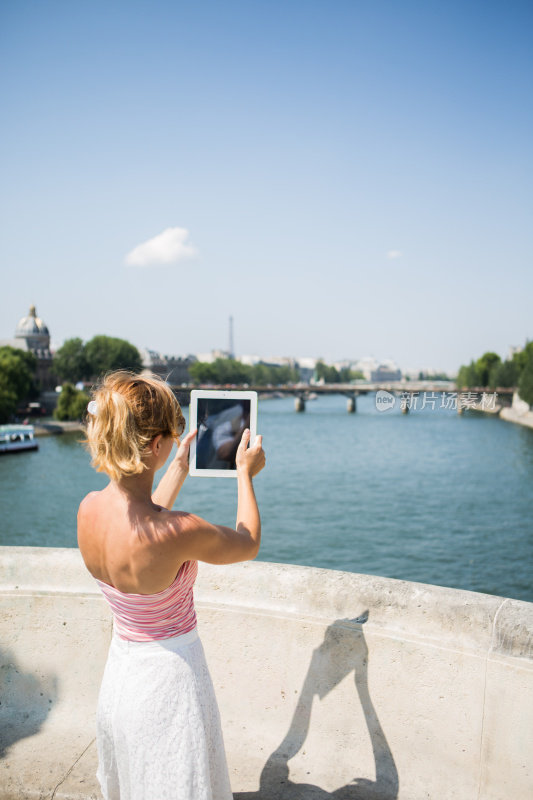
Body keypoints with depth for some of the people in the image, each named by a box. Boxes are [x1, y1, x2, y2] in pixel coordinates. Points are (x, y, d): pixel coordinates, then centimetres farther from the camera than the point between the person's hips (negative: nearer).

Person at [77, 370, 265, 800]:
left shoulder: (88, 509, -13)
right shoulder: (178, 531, -33)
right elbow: (248, 544, -11)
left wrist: (180, 467, 18)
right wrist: (245, 473, 2)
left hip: (119, 671, 6)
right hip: (169, 678, -6)